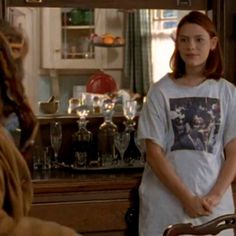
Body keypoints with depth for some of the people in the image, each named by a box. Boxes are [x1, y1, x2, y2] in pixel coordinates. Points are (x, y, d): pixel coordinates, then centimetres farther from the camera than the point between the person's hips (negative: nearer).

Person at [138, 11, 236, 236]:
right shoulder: (160, 91, -2)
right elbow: (154, 153, -5)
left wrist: (215, 196, -10)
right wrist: (186, 198, -12)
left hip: (213, 203, 2)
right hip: (167, 200, -1)